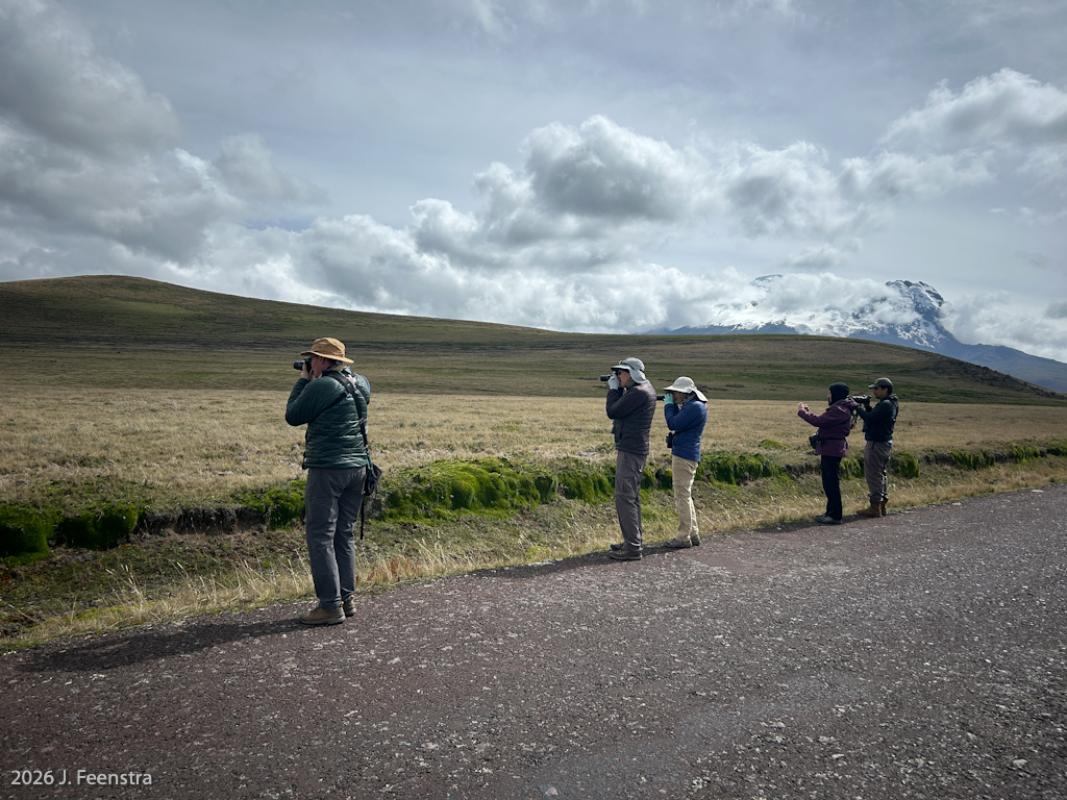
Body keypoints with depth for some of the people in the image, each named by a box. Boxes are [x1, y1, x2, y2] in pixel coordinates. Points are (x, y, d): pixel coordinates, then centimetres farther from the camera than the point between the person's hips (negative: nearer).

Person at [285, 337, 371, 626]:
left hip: (327, 469, -8)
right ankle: (347, 598, 19)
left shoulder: (321, 386, -14)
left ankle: (330, 605, 0)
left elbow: (293, 416, -2)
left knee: (320, 537, -1)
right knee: (343, 535, 15)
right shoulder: (360, 383, 10)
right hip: (357, 466, 8)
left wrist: (303, 380, 7)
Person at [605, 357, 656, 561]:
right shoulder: (644, 388, 14)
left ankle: (632, 548, -7)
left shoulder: (639, 392, -18)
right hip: (635, 450, 11)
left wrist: (613, 389, -4)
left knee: (624, 498, -9)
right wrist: (618, 389, 7)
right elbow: (622, 409, 18)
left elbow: (613, 412, -17)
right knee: (632, 496, 17)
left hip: (630, 451, -11)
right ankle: (635, 540, 26)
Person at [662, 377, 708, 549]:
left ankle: (684, 537, -1)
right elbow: (677, 423, 18)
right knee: (685, 496, 16)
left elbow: (673, 424, -20)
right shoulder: (691, 406, 14)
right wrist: (672, 405, 6)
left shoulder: (695, 407, -17)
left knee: (682, 496, -6)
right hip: (683, 454, 11)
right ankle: (693, 534, 22)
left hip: (684, 456, -11)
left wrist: (668, 405, -6)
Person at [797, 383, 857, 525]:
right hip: (830, 450, 11)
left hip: (832, 450, -11)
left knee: (831, 483, -6)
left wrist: (802, 412, -10)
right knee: (829, 483, 16)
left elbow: (819, 421, -22)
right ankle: (831, 512, 25)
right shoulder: (839, 408, 16)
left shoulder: (840, 410, -17)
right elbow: (823, 420, 17)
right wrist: (808, 411, 13)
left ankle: (836, 516, -1)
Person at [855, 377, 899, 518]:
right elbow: (874, 417, 16)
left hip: (877, 444, -11)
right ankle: (882, 505, 24)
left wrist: (859, 408, -12)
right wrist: (867, 406, 4)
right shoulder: (890, 404, 14)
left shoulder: (885, 405, -18)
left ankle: (875, 507, -3)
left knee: (874, 474, -6)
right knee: (882, 474, 16)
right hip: (885, 443, 11)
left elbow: (870, 419, -24)